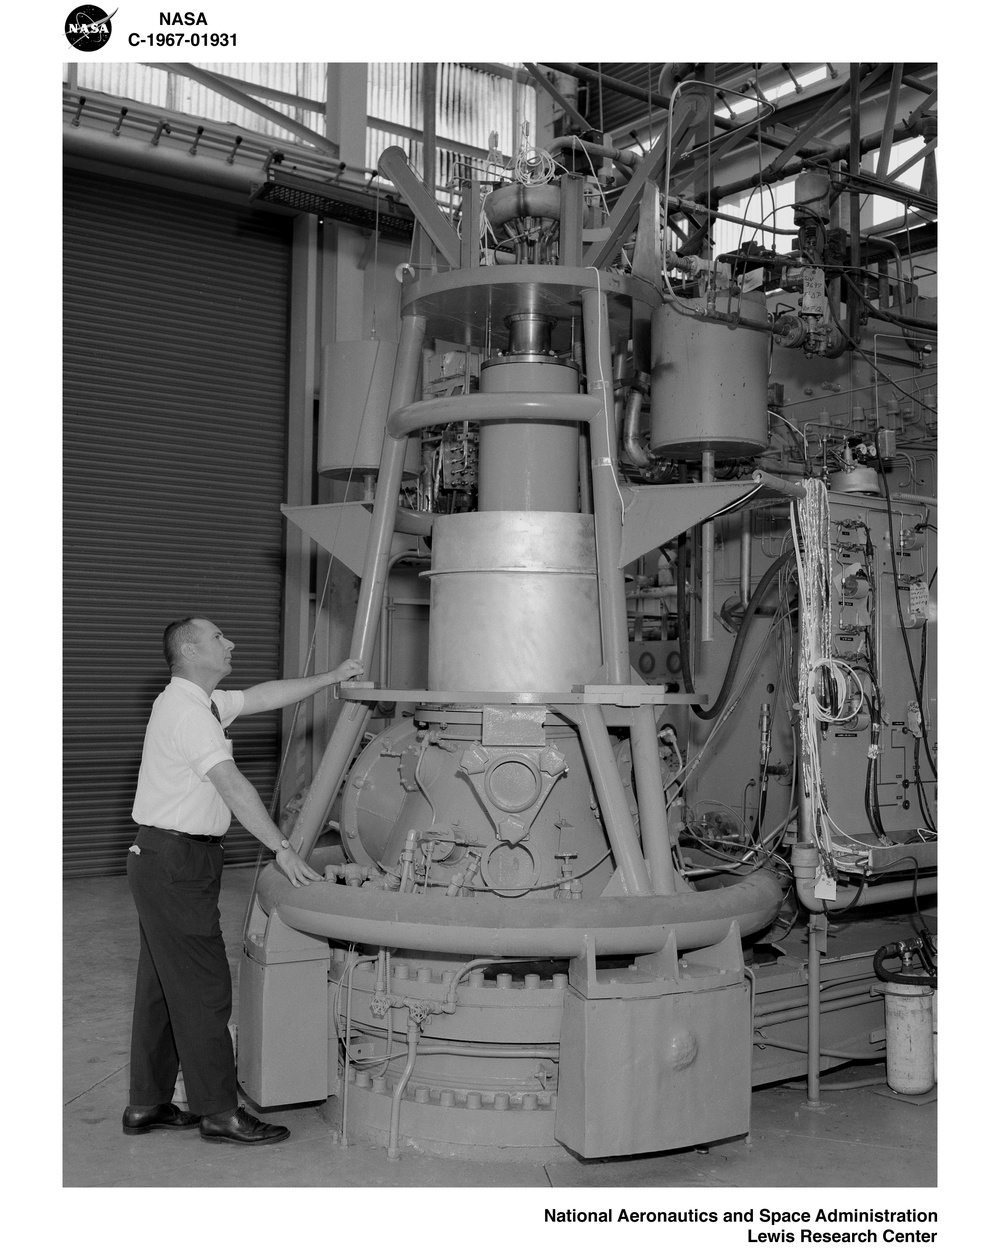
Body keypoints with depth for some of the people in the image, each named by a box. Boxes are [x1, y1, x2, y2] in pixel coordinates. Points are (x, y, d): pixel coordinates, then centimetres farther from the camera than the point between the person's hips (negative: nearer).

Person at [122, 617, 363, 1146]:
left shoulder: (198, 702, 13)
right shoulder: (188, 711, -18)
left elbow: (265, 696, 20)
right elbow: (234, 787, -24)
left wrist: (332, 677, 19)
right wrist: (282, 849, -24)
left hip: (160, 863, 11)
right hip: (177, 862, -11)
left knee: (162, 985, 15)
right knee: (203, 988, -3)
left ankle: (147, 1104, 24)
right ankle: (219, 1111, 6)